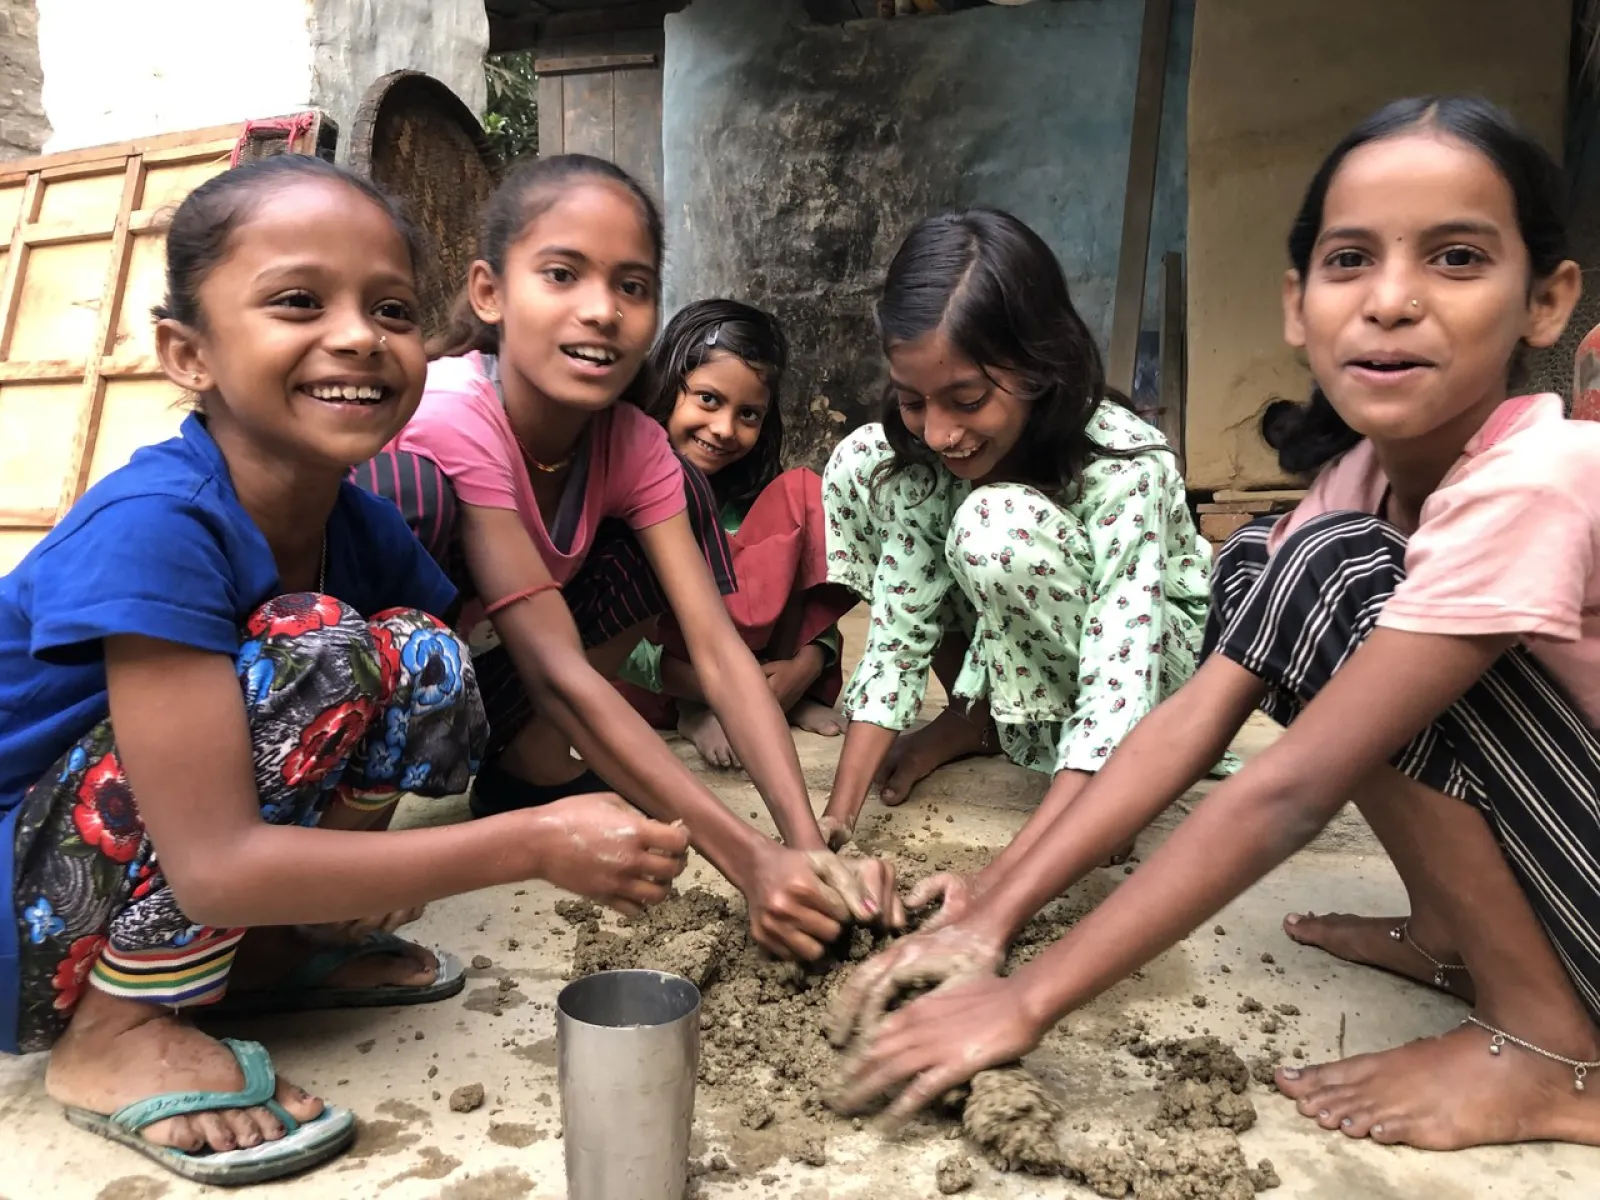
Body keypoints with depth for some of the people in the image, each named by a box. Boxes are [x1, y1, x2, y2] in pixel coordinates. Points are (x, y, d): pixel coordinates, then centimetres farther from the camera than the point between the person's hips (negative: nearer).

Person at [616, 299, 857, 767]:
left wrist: (807, 664, -20)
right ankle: (696, 709, -15)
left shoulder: (752, 488, -2)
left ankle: (785, 695, -14)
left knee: (802, 492, -12)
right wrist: (712, 690, -28)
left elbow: (804, 591, 1)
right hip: (647, 689, -4)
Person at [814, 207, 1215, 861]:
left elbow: (1115, 701, -39)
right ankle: (979, 718, -3)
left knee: (998, 525, -36)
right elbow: (896, 633, -19)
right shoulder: (914, 452, -20)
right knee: (859, 463, -13)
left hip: (1161, 654, -5)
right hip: (1015, 655, 5)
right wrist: (834, 824, -28)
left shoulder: (1129, 471, -33)